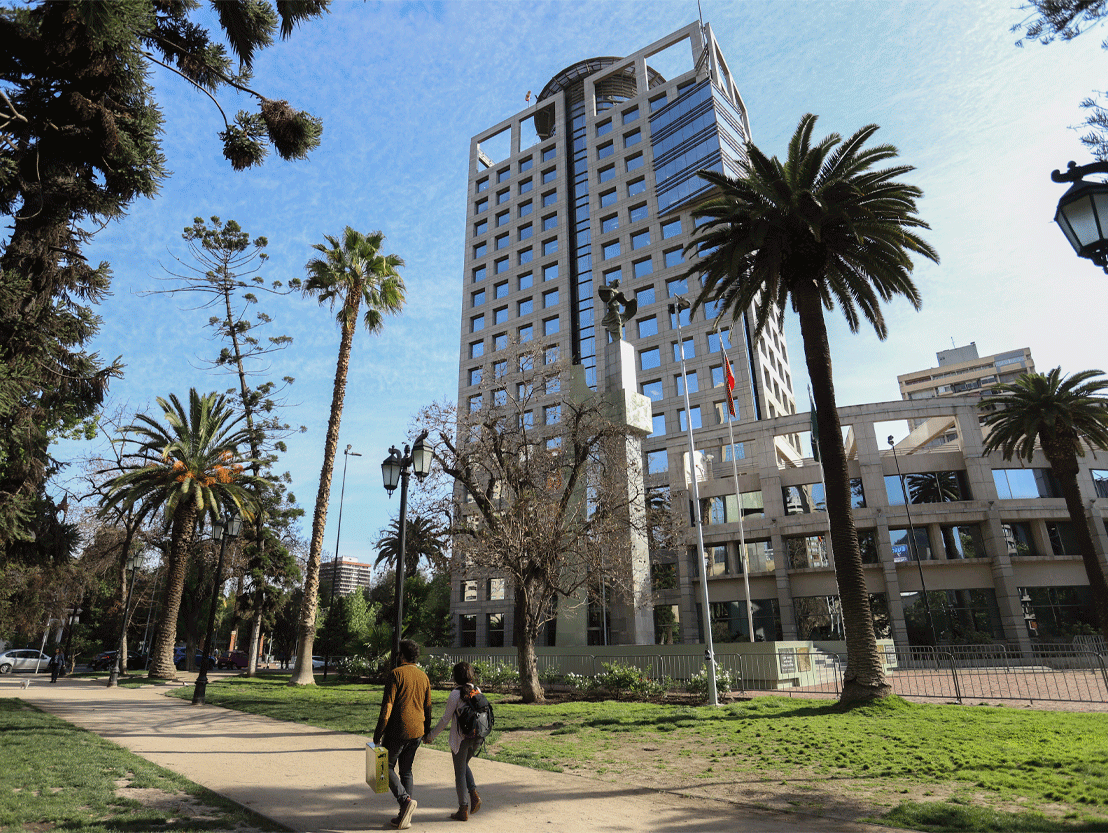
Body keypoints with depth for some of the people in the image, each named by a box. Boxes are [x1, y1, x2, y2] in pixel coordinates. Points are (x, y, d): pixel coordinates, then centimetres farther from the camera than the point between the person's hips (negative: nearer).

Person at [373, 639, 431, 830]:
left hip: (398, 730, -6)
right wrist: (426, 731, 23)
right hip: (416, 732, 6)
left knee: (387, 766, 11)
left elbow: (387, 705, -14)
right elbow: (428, 708, 13)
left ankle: (405, 800, -8)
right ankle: (405, 817, 15)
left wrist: (379, 731, -9)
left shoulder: (396, 674, -10)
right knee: (406, 771, 16)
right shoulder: (424, 677, 9)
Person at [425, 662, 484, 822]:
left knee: (460, 772, 9)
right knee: (464, 765, 26)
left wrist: (431, 736, 0)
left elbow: (446, 718, -11)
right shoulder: (477, 691, 2)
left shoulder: (455, 694, -14)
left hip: (460, 738, -5)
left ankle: (463, 811, 15)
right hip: (476, 737, 6)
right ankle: (474, 795, 10)